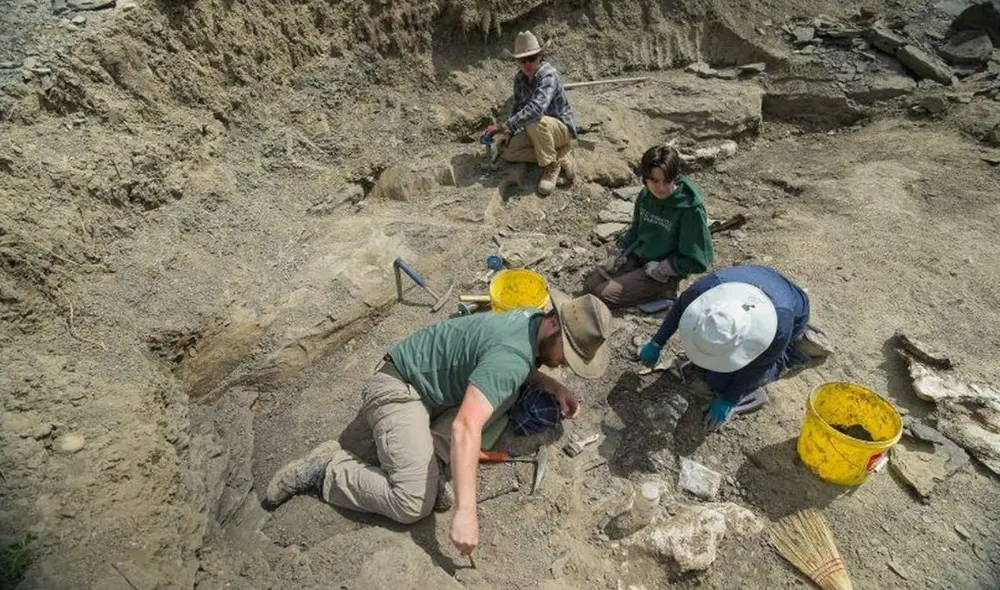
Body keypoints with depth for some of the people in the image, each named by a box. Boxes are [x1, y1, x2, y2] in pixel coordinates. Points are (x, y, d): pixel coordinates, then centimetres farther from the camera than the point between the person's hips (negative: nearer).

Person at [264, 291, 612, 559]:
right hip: (398, 389, -9)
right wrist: (465, 512, -38)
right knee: (414, 504, -16)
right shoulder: (511, 354, -30)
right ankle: (325, 470, 0)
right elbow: (465, 428, -37)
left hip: (433, 382, 9)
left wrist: (553, 386, 3)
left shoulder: (535, 319, -2)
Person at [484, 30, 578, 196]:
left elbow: (536, 108, -41)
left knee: (535, 121, -37)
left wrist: (503, 126, -42)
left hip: (561, 127, -7)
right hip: (539, 132, 8)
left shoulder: (549, 75, -25)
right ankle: (561, 156, -3)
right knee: (508, 152, -11)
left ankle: (551, 166, -16)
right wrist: (509, 134, -9)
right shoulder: (519, 79, -2)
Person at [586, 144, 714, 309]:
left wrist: (659, 269, -17)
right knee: (590, 287, 0)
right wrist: (617, 252, 1)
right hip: (638, 257, 7)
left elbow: (698, 261, -17)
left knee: (602, 295, -16)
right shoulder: (646, 196, -5)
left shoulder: (690, 209, -23)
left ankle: (661, 293, -1)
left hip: (664, 274, -7)